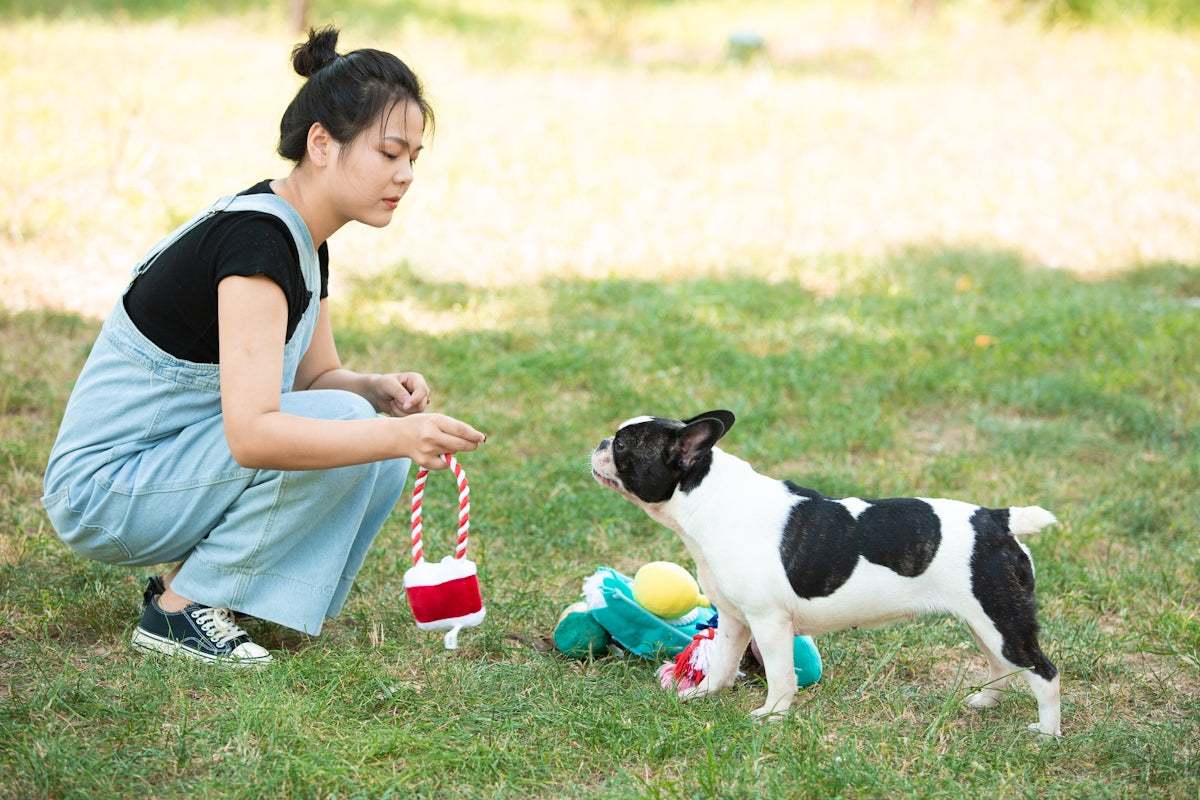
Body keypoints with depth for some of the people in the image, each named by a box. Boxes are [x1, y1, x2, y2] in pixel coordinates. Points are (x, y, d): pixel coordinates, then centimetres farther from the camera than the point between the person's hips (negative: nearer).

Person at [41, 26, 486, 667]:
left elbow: (315, 377, 13)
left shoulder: (303, 239, 5)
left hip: (169, 467, 9)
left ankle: (189, 576, 7)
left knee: (380, 457, -1)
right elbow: (251, 433, -34)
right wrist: (397, 433, -41)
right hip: (103, 491, -9)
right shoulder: (254, 238, -24)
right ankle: (179, 608, -11)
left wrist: (380, 393, -8)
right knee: (339, 422, -23)